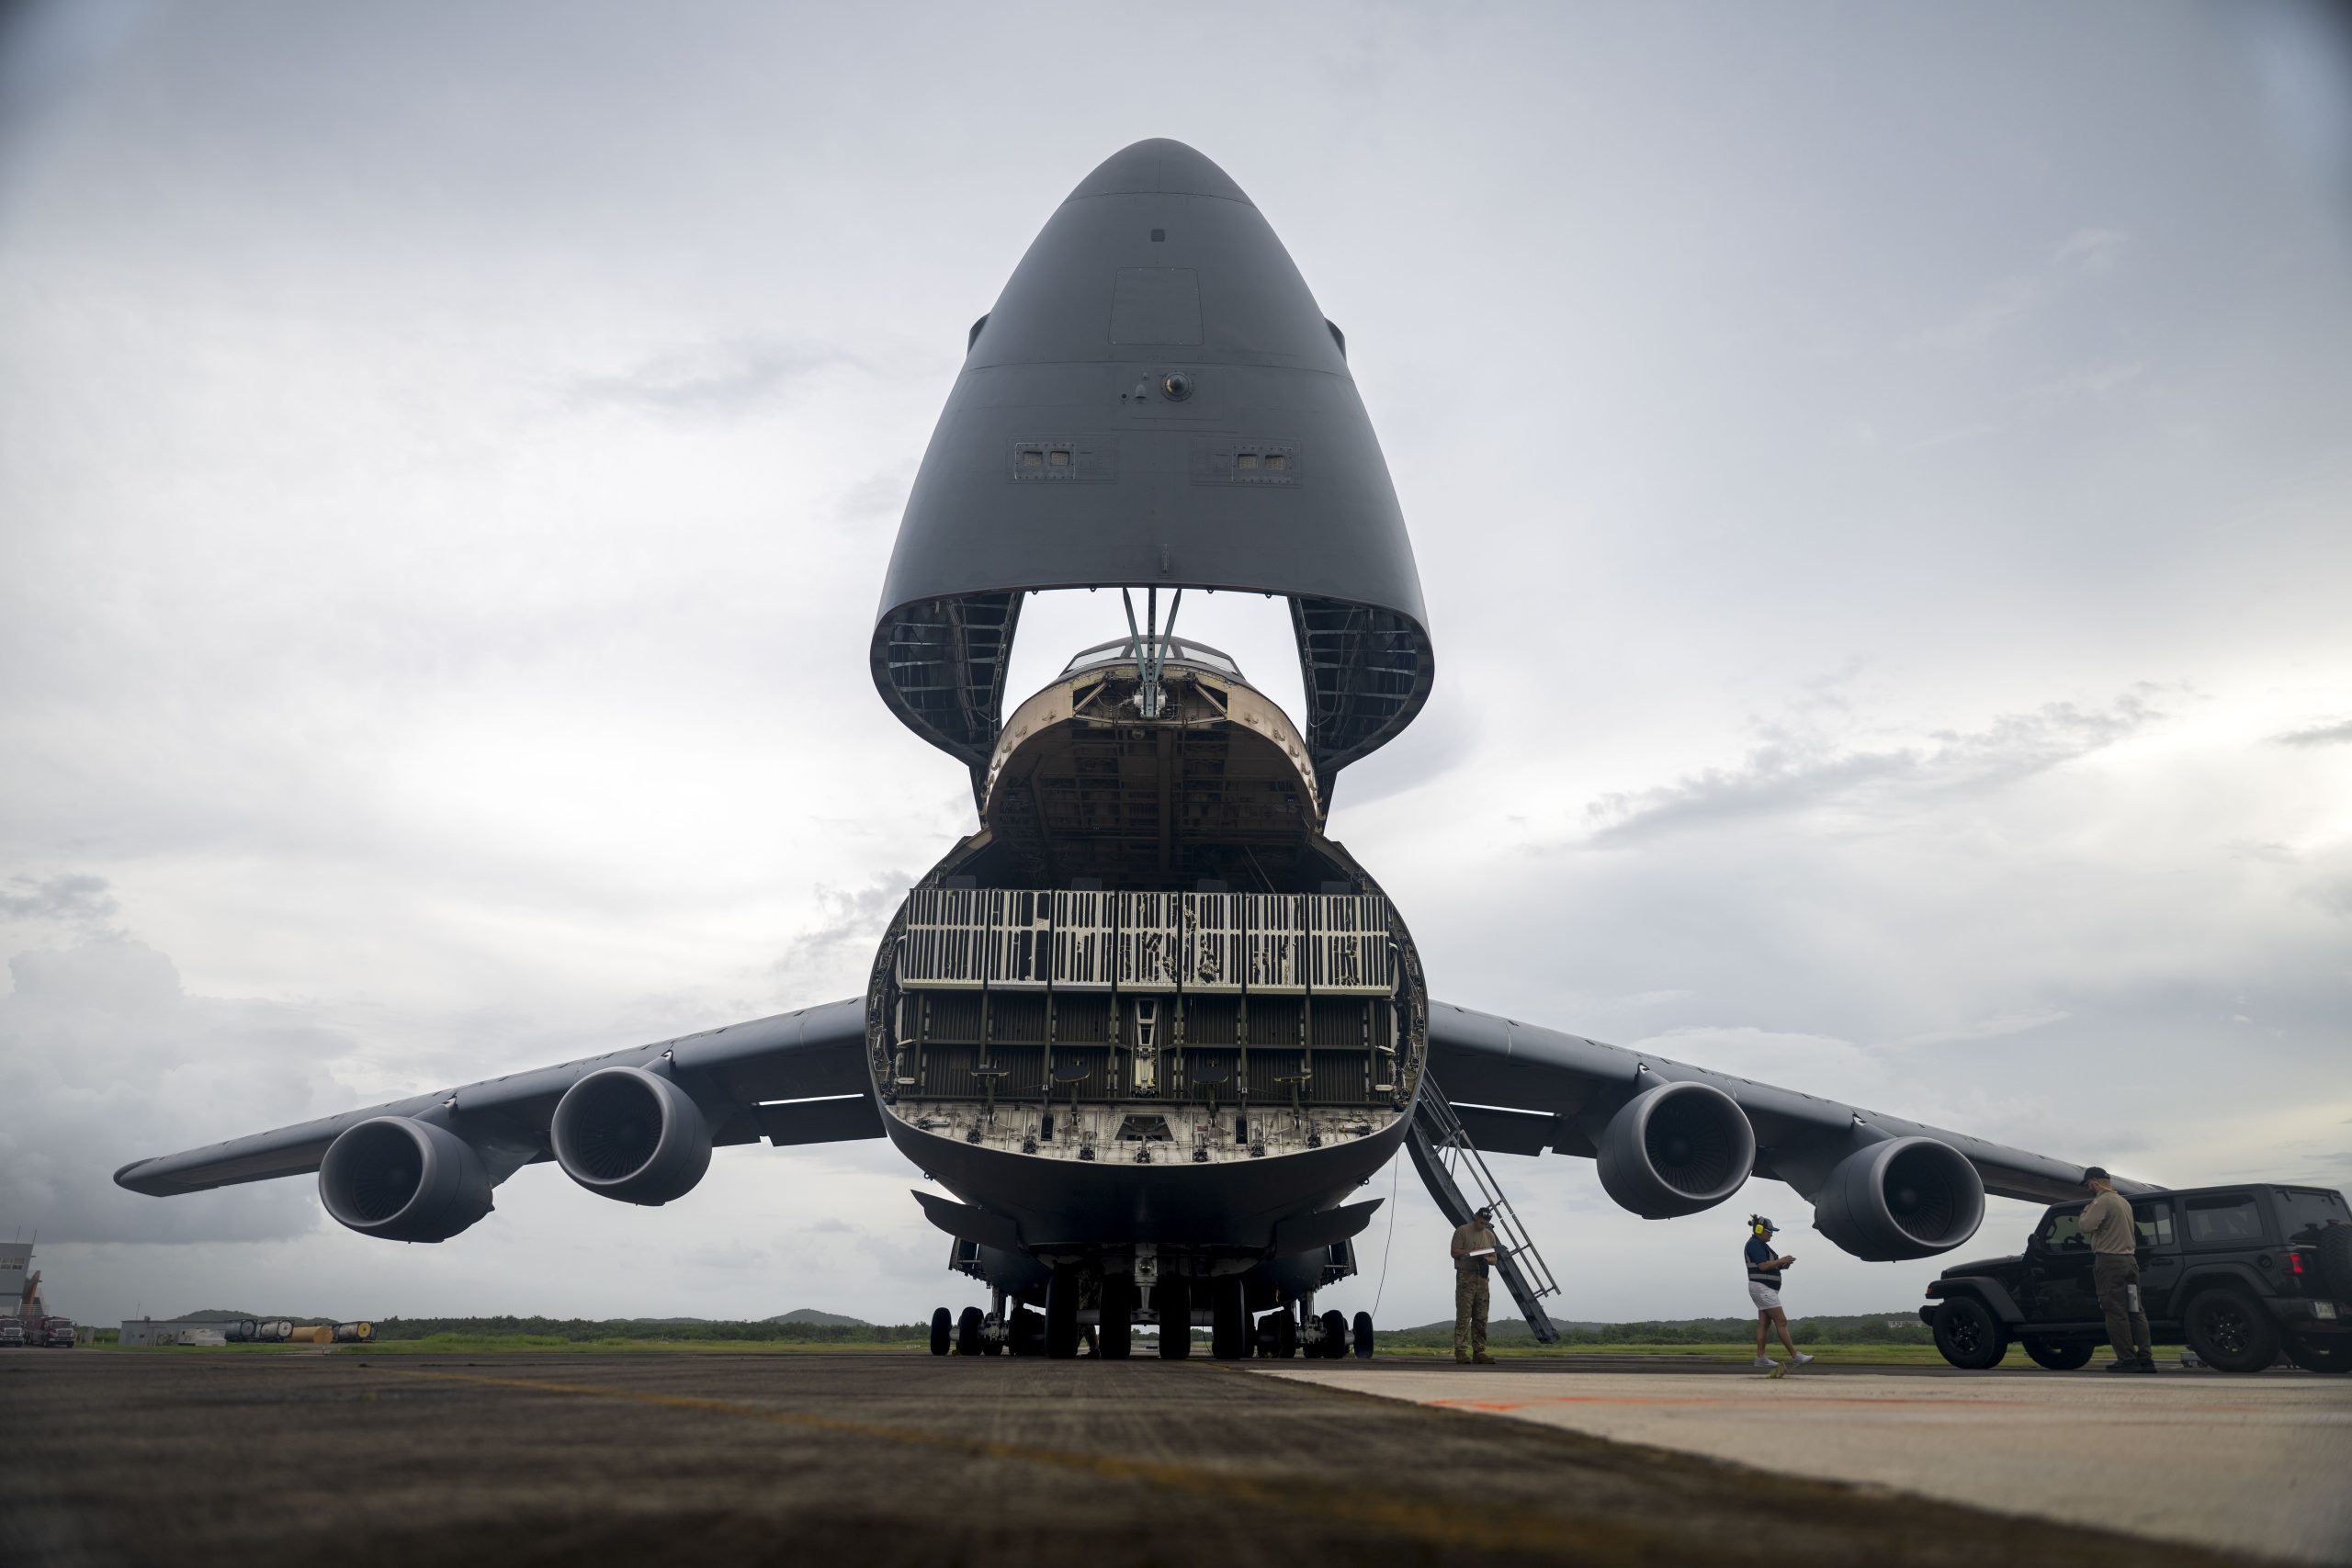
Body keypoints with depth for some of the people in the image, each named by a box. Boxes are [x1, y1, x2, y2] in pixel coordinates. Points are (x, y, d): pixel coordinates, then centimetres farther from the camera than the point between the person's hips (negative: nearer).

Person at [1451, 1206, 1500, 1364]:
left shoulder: (1489, 1235, 18)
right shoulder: (1462, 1231, 1)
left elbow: (1494, 1259, 18)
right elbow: (1454, 1252, -3)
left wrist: (1486, 1258, -4)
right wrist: (1471, 1252, -16)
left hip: (1482, 1279, 6)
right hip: (1466, 1277, -6)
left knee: (1481, 1318, 5)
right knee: (1463, 1316, -9)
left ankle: (1479, 1351, 9)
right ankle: (1461, 1351, -10)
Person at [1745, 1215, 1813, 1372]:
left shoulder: (1761, 1245, 20)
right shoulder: (1754, 1244, -12)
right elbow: (1763, 1265, -21)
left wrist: (1781, 1264, 4)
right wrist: (1781, 1261, -12)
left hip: (1767, 1289, 10)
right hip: (1762, 1287, -10)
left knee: (1764, 1322, 7)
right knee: (1781, 1321, -10)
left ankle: (1760, 1357, 7)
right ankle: (1795, 1355, -11)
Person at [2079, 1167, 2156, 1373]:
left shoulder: (2102, 1201, -12)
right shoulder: (2124, 1201, 19)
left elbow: (2087, 1225, -21)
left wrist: (2085, 1213, -4)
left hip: (2109, 1261, -9)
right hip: (2130, 1259, 9)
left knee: (2116, 1313, -6)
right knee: (2135, 1311, 9)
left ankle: (2127, 1359, -8)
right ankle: (2146, 1358, 7)